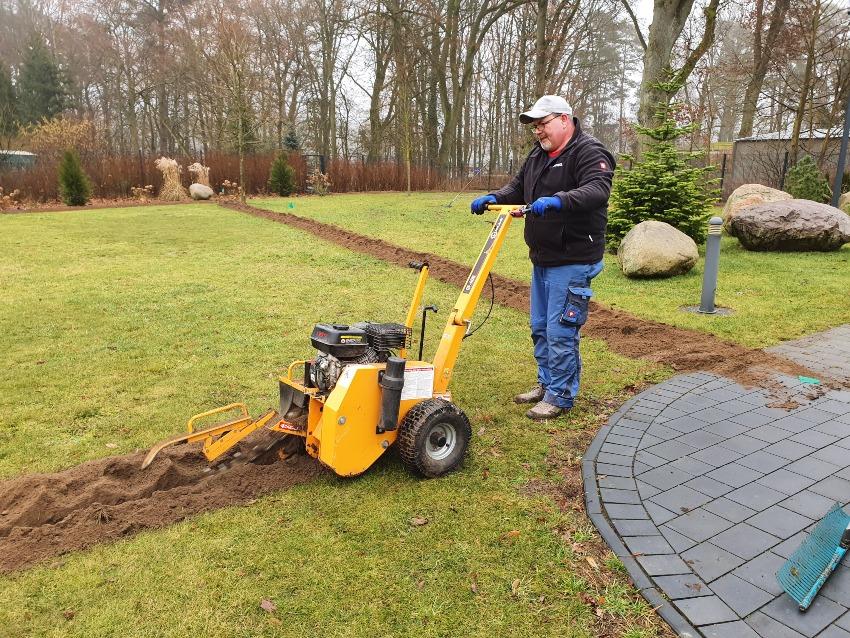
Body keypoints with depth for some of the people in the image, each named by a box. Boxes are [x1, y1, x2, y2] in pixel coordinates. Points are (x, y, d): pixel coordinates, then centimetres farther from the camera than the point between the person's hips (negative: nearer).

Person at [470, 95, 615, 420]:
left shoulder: (589, 152, -13)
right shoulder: (538, 154, 15)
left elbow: (597, 191, -29)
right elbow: (517, 188, 21)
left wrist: (557, 200, -43)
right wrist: (493, 198, 1)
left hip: (572, 262, -9)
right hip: (542, 259, 9)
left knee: (560, 332, -4)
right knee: (540, 328, 17)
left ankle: (560, 396, 10)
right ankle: (546, 383, 32)